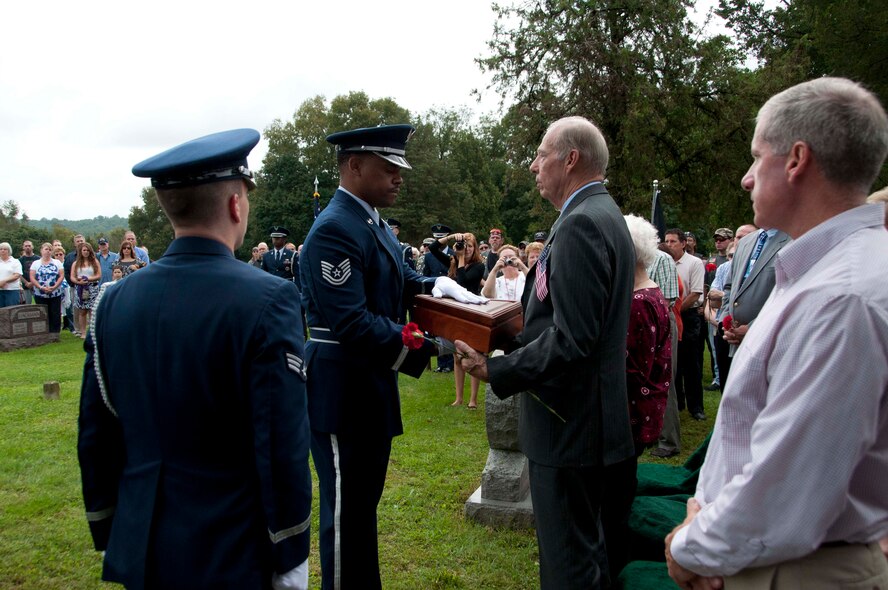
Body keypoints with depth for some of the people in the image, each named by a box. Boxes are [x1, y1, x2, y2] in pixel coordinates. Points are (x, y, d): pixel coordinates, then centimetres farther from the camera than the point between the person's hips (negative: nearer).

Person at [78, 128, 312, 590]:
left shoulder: (114, 301, -3)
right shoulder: (266, 300, -19)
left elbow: (95, 438, 4)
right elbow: (284, 450, -19)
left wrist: (108, 536, 16)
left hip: (140, 553, 5)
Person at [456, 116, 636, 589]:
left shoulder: (580, 224, -20)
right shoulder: (603, 215, 13)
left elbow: (571, 341, -26)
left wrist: (495, 369, -19)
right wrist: (515, 325, 10)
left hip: (567, 424, -11)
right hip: (585, 418, 11)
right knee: (585, 546, 25)